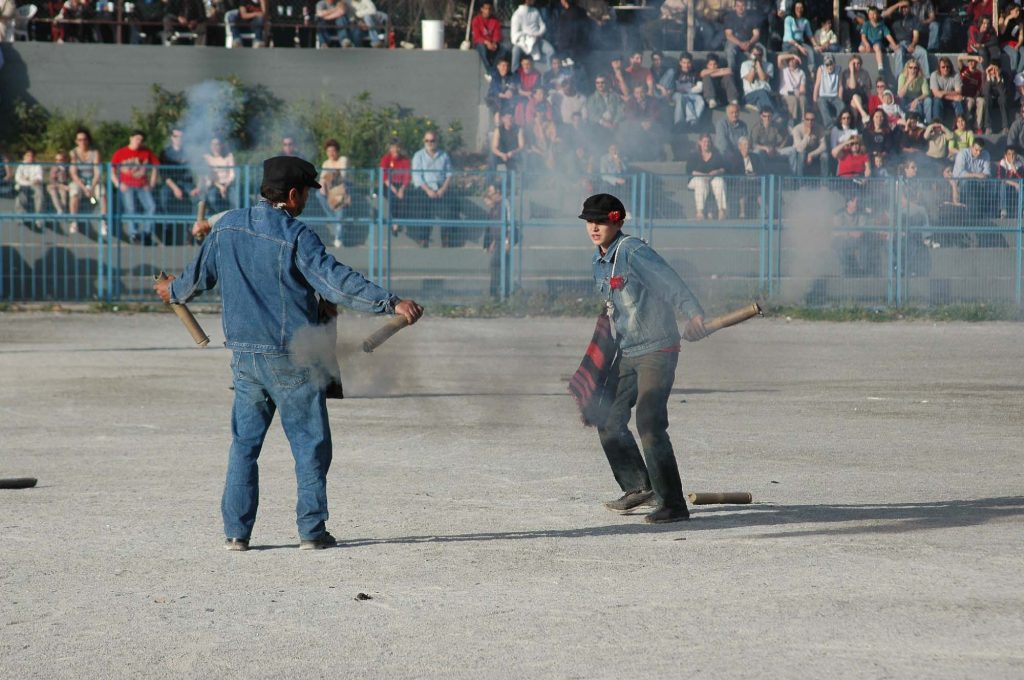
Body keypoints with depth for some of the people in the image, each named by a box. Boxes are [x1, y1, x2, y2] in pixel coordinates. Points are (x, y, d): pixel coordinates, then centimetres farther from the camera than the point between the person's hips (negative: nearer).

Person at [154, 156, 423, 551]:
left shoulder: (226, 227, 4)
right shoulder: (295, 236, -14)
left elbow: (198, 276, 16)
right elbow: (339, 282, -24)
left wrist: (174, 292, 38)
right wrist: (392, 304, -27)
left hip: (243, 354, 5)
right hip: (290, 358, -5)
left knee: (244, 442, 13)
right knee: (310, 443, 5)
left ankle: (236, 531, 9)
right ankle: (311, 530, 3)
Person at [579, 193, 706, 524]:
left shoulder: (633, 252, -15)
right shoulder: (599, 262, 12)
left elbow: (670, 282, -29)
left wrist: (693, 313, -45)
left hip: (657, 350, -10)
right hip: (627, 354, 10)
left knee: (649, 425, -19)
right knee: (608, 421, 15)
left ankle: (673, 505, -16)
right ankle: (639, 488, 31)